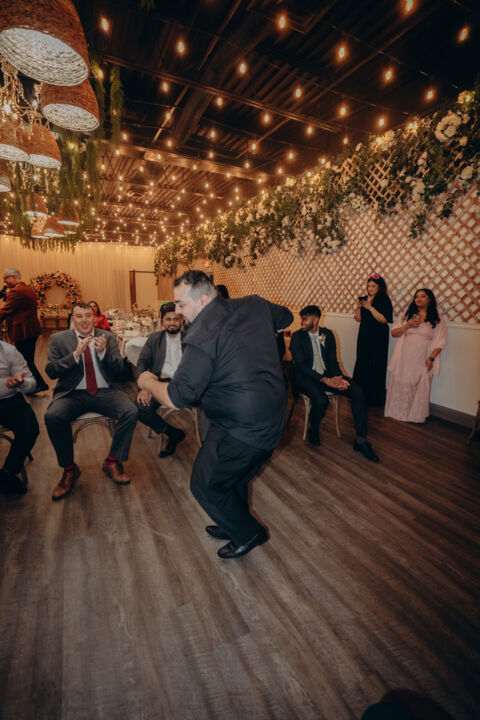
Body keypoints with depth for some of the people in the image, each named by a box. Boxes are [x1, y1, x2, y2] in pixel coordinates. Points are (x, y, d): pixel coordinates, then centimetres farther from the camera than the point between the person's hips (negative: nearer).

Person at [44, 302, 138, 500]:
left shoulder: (108, 337, 8)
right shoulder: (58, 339, 7)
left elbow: (119, 371, 1)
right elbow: (51, 371, -4)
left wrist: (103, 352, -17)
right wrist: (76, 354, -18)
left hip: (104, 392, 1)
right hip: (72, 394, 0)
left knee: (131, 412, -25)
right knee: (52, 416, -30)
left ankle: (112, 462, -3)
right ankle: (69, 469, -5)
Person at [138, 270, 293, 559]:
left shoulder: (201, 337, -23)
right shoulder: (255, 305, 0)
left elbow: (177, 398, -22)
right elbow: (286, 317, 20)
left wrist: (148, 383, -2)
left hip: (241, 431, -9)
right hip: (273, 422, 9)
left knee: (206, 485, 13)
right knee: (234, 477, 28)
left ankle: (248, 533, 31)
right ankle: (235, 525, 49)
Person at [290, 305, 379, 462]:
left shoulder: (327, 334, 8)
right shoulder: (297, 337, -5)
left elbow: (333, 361, 5)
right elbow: (301, 366, -14)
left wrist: (338, 378, -17)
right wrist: (325, 380, -23)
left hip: (327, 374, 5)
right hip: (306, 377, -4)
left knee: (357, 391, -17)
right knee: (321, 400, -35)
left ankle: (361, 440, -8)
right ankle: (313, 431, -1)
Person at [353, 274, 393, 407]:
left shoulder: (384, 300, -6)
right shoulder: (364, 299, 11)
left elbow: (384, 319, -16)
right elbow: (358, 319, 11)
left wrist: (370, 308, -20)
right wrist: (358, 307, -6)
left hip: (378, 337, -5)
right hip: (364, 336, 5)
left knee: (375, 366, -3)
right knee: (361, 364, 5)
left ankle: (375, 399, 7)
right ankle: (361, 395, 15)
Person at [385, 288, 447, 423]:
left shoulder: (438, 320, 5)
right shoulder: (406, 316, 13)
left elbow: (440, 342, 0)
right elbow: (393, 333, 7)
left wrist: (431, 358, -12)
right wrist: (407, 326, -10)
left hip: (422, 360, -2)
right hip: (404, 359, 2)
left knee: (420, 387, -1)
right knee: (400, 384, 2)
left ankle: (415, 415, 13)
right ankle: (397, 412, 15)